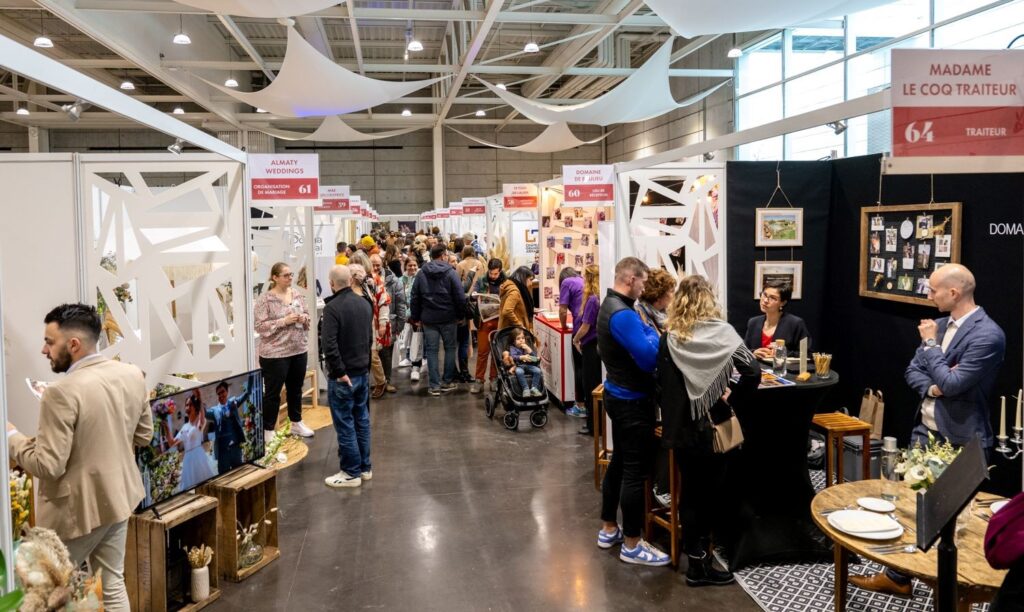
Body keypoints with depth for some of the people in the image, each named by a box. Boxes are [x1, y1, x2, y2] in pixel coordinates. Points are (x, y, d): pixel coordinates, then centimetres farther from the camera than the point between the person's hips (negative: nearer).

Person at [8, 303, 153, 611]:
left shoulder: (61, 393, -24)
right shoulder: (132, 374, -3)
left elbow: (48, 466, -21)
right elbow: (143, 435, 8)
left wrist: (11, 436, -8)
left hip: (76, 509, -7)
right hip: (118, 497, 7)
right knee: (112, 585, 17)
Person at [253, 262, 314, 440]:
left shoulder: (297, 295, 7)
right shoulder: (265, 299, -11)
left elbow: (307, 315, 17)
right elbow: (260, 326, -15)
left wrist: (304, 318, -6)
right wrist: (284, 321, -22)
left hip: (299, 351, 6)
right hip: (275, 354, -6)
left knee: (295, 389, 18)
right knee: (272, 392, 3)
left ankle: (297, 423, 33)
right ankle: (268, 431, 13)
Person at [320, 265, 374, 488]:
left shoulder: (332, 308, -18)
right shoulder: (365, 304, 5)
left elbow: (329, 345, -24)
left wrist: (339, 371, -16)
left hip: (343, 376, -7)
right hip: (363, 372, 7)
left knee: (345, 424, 2)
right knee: (361, 420, 15)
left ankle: (351, 473, 9)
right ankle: (365, 467, 24)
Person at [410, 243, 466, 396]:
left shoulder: (421, 274, 3)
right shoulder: (450, 272, -7)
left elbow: (415, 297, 4)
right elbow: (460, 296, -10)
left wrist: (416, 317, 11)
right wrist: (461, 315, 2)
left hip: (428, 319, 2)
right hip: (448, 317, -2)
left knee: (431, 350, 6)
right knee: (450, 348, 12)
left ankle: (434, 385, 5)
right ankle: (447, 382, 15)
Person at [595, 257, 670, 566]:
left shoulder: (611, 305, 9)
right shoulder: (623, 314, -25)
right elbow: (649, 359, -28)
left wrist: (645, 330, -3)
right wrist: (653, 332, -10)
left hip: (619, 395, 11)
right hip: (633, 401, -11)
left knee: (620, 462, 19)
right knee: (636, 470, -2)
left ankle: (608, 529, 30)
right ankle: (632, 544, 8)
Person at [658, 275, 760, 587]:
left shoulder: (668, 336, -2)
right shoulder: (721, 332, -10)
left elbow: (661, 383, 1)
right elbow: (753, 371, -18)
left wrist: (669, 413, 12)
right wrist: (733, 397, -6)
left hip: (679, 426, 3)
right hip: (713, 425, -3)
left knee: (689, 490, 17)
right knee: (709, 492, 9)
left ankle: (695, 556, 29)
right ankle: (699, 562, 18)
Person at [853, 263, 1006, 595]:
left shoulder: (988, 334, -19)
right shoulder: (942, 325, 7)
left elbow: (953, 384, -24)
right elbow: (913, 371, 11)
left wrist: (930, 343, -14)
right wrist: (931, 387, -11)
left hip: (960, 442, -8)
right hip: (925, 431, 8)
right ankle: (897, 576, 27)